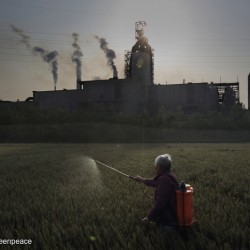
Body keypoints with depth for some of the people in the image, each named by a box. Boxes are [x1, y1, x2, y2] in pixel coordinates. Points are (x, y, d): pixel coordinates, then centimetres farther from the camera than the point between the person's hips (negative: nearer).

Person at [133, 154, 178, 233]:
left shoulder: (164, 179, -27)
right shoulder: (170, 176, 3)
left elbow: (160, 203, -28)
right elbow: (155, 182, 23)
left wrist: (149, 218, -18)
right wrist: (142, 180, 36)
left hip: (169, 216, -10)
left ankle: (168, 224, -9)